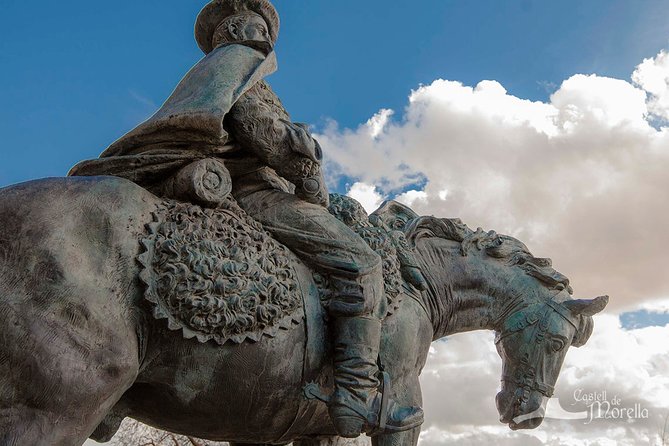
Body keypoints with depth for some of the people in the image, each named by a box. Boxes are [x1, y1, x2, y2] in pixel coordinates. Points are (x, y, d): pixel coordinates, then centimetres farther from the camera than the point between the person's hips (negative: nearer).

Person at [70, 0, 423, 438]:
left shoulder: (211, 84, 34)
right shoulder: (240, 59, 6)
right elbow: (256, 127, -12)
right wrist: (306, 172, -7)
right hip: (257, 190, -10)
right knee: (359, 261, -18)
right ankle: (358, 393, -27)